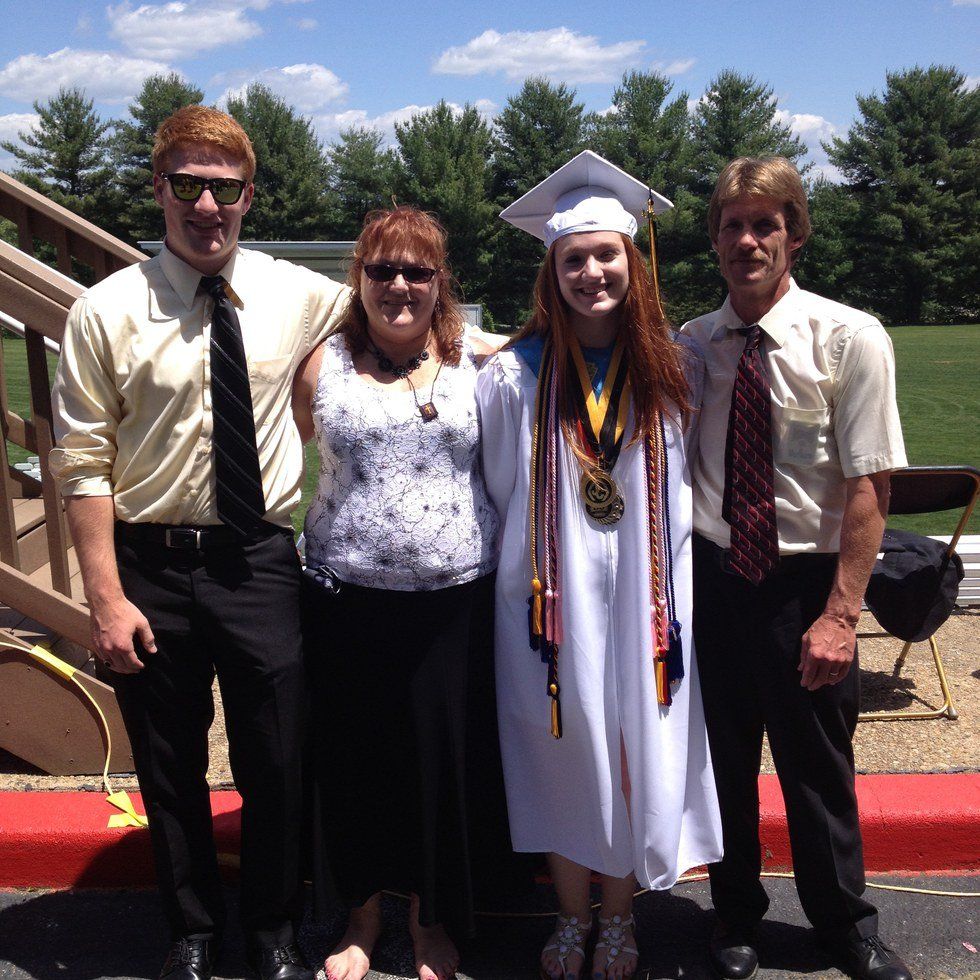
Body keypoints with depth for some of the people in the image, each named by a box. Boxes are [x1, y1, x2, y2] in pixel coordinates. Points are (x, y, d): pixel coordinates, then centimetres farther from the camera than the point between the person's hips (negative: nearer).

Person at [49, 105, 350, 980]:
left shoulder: (297, 294, -1)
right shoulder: (108, 310, -6)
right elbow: (83, 465, -6)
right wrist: (107, 598, -11)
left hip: (261, 562, 1)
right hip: (152, 564, -1)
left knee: (277, 768, 11)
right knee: (170, 772, 14)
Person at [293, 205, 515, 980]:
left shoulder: (479, 362, 2)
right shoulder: (324, 365, 3)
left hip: (456, 600, 0)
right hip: (349, 600, 1)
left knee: (445, 761, 10)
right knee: (357, 760, 12)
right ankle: (364, 912, 35)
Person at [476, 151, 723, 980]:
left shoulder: (675, 368, 0)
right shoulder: (515, 376, -6)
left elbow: (690, 479, 10)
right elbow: (498, 492, 2)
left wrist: (665, 560, 7)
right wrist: (523, 565, 3)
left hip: (643, 596, 2)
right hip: (554, 594, -1)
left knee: (636, 750, 10)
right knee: (564, 749, 9)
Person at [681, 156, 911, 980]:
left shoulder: (849, 339, -11)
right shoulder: (689, 346, 0)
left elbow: (869, 487, -13)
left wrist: (841, 614, -17)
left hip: (806, 583, -2)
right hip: (712, 579, 3)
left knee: (818, 767, 14)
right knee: (723, 763, 16)